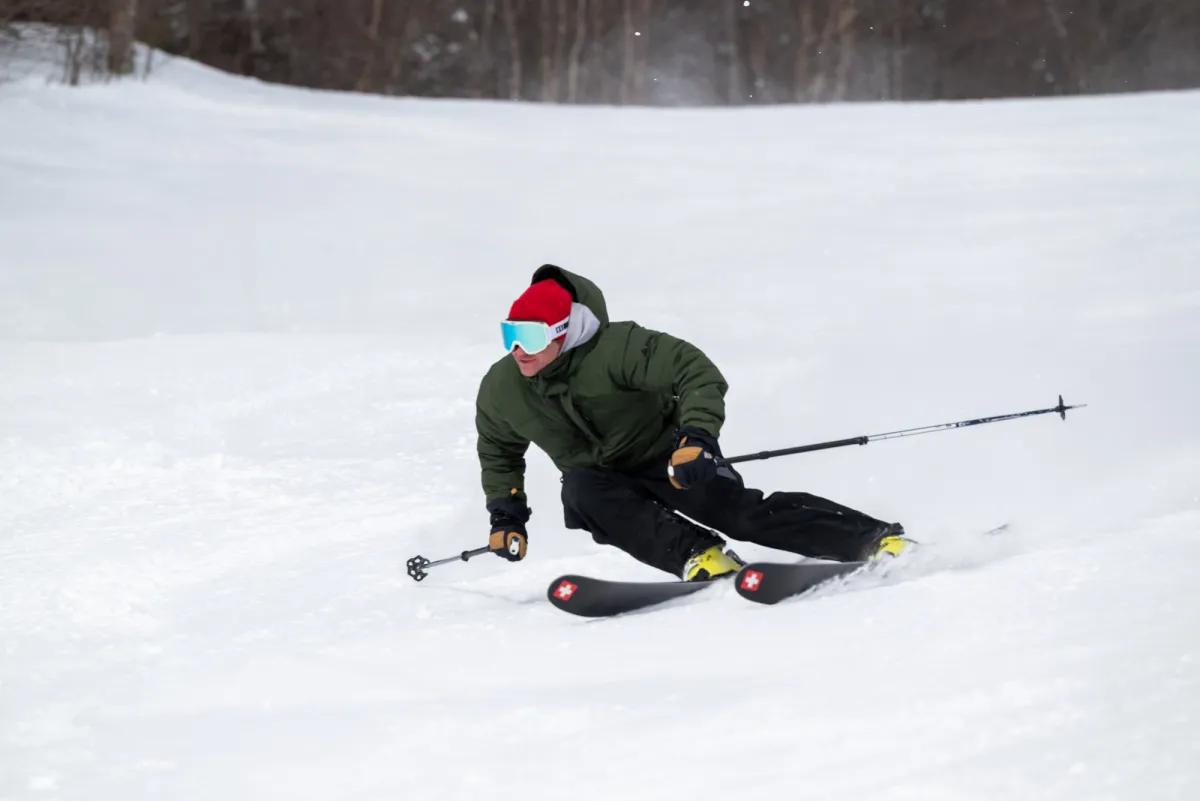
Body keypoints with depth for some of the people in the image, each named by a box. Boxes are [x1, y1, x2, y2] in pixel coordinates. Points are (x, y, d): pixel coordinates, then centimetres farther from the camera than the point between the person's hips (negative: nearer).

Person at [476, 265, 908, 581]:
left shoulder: (615, 348, -26)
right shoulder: (500, 391, -9)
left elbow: (698, 372, -28)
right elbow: (498, 452, 12)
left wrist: (697, 436, -42)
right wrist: (506, 513, 2)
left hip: (667, 459, -4)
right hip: (600, 481, 4)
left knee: (741, 512, -23)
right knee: (579, 491, -31)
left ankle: (879, 539, -18)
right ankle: (697, 554, -34)